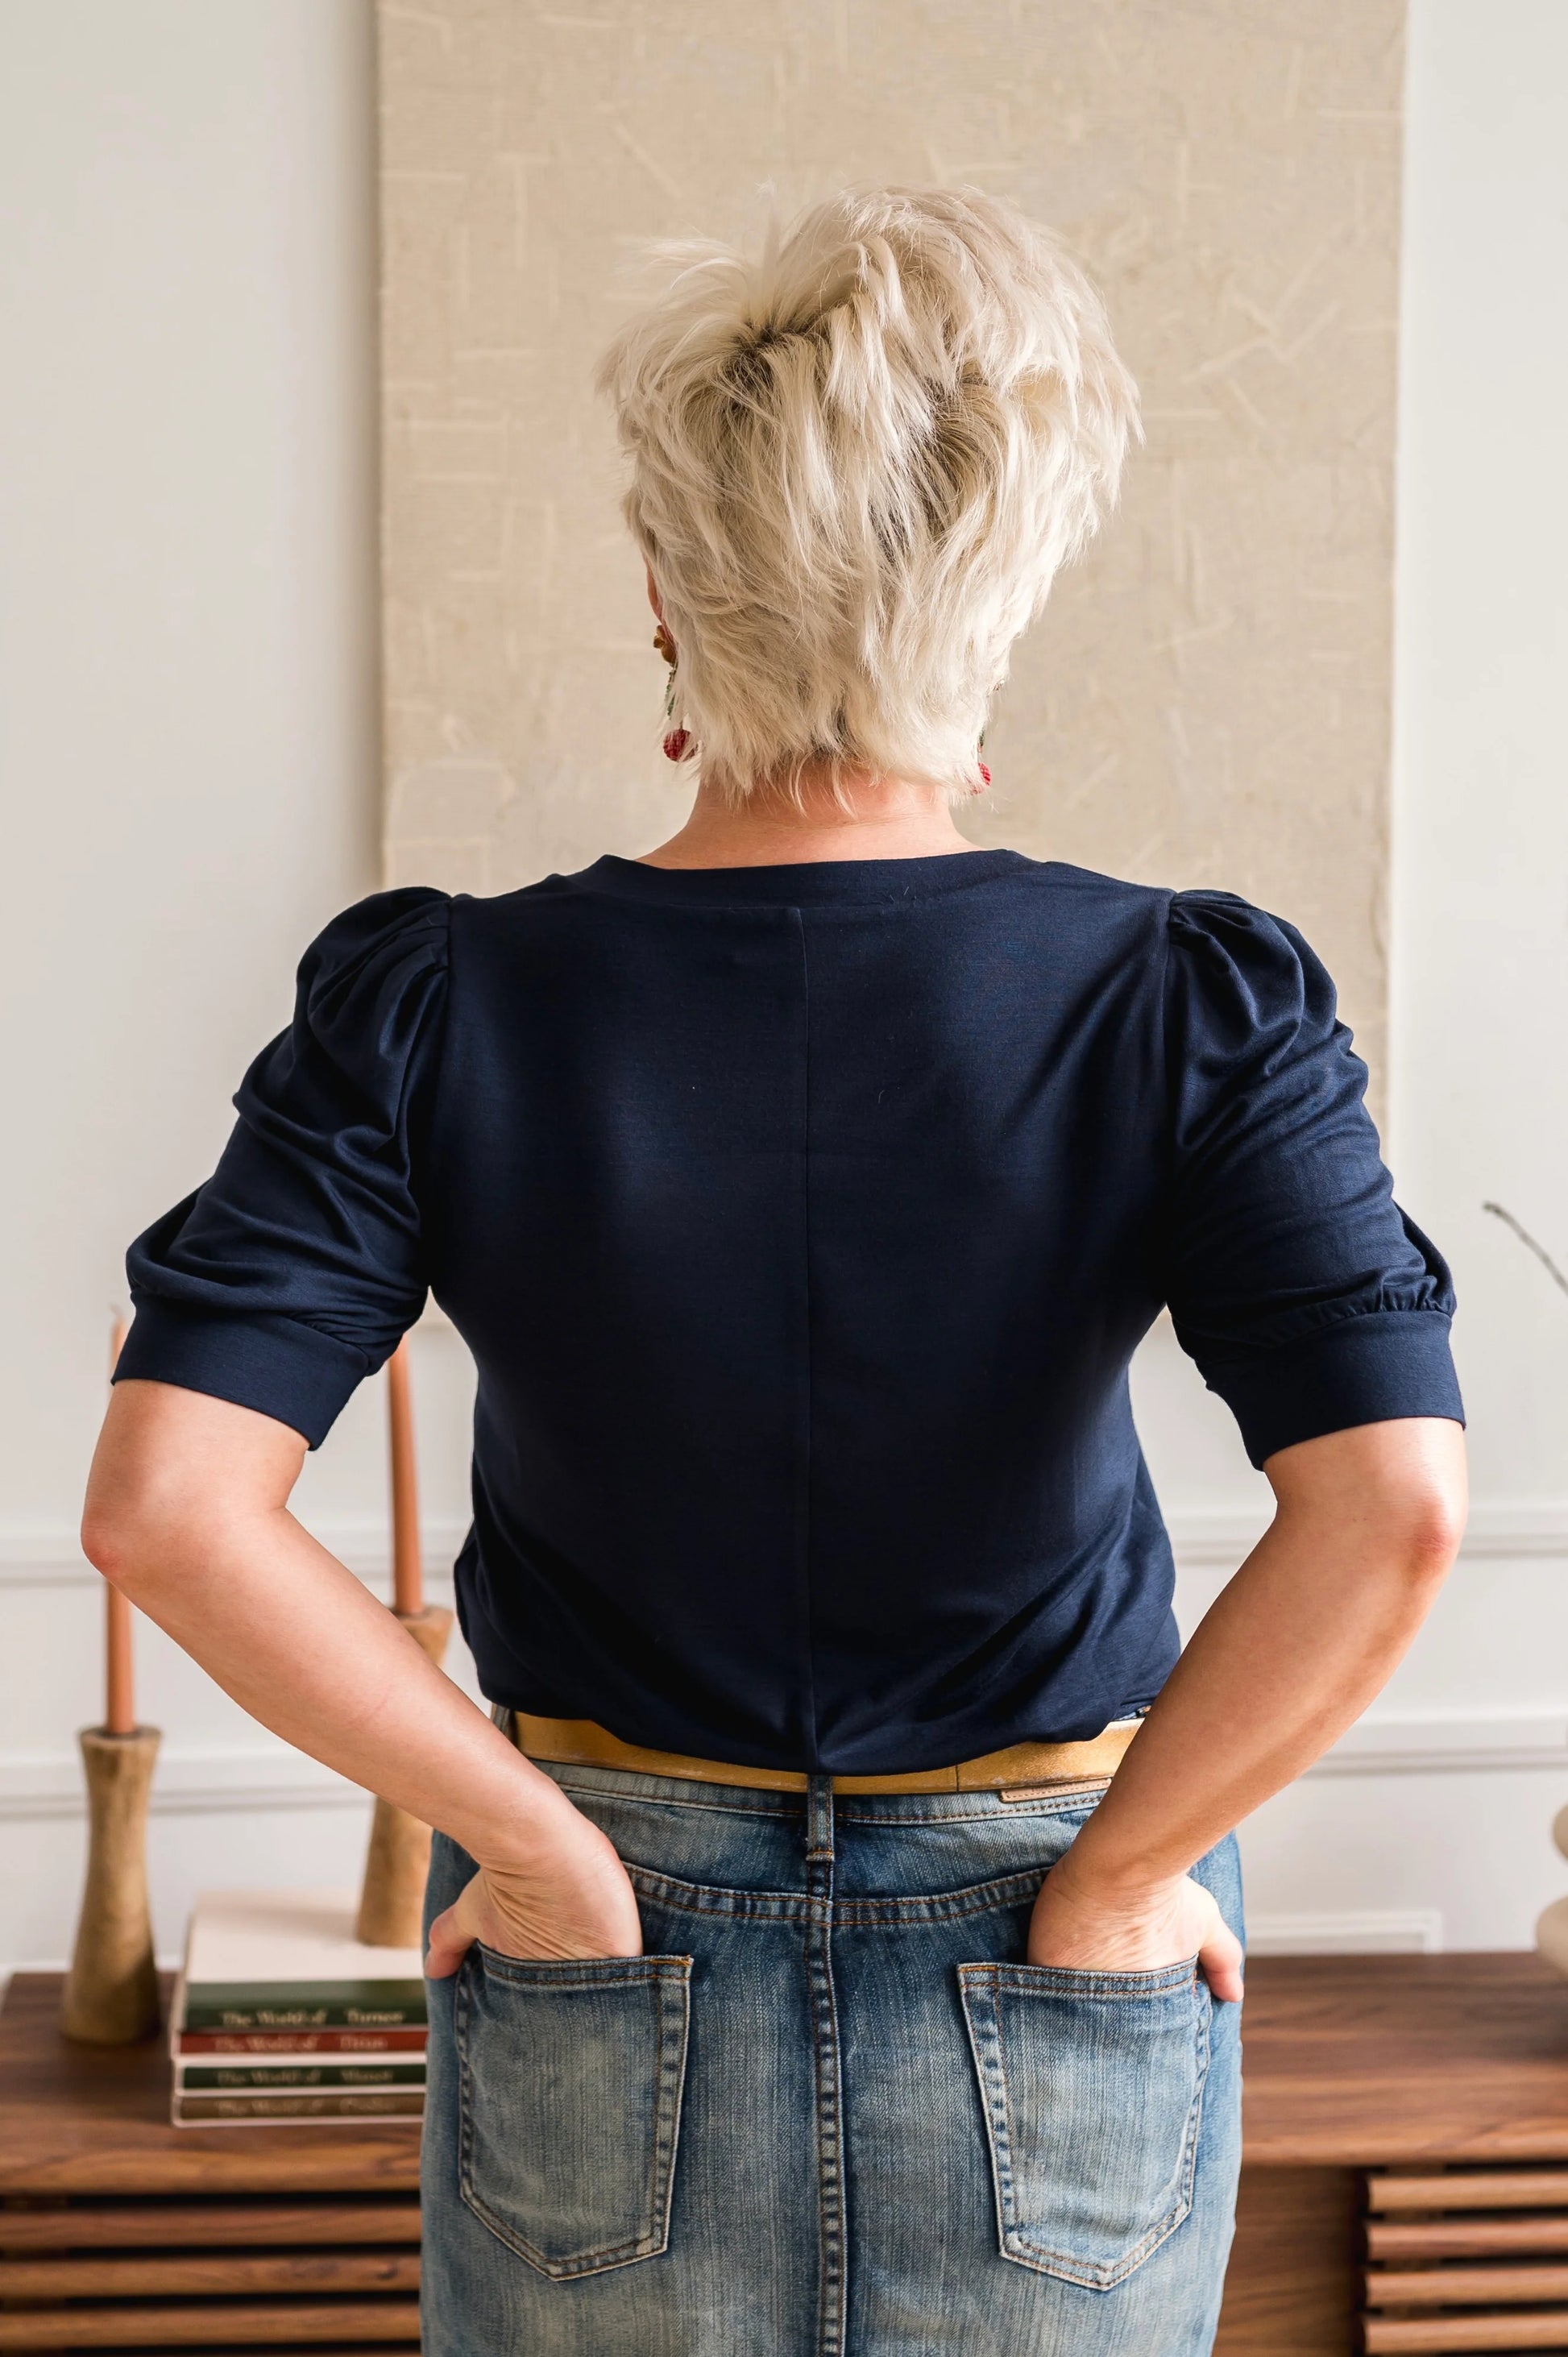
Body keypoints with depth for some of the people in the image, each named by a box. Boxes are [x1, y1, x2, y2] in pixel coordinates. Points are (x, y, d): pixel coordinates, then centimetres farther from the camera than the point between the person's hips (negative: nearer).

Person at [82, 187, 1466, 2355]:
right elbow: (1394, 1512, -24)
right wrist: (1109, 1875, -11)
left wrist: (544, 1842, -11)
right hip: (1055, 2023, 0)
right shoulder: (1193, 1010, -14)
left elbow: (165, 1505, -20)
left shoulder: (429, 1011, -12)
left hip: (602, 2011, 0)